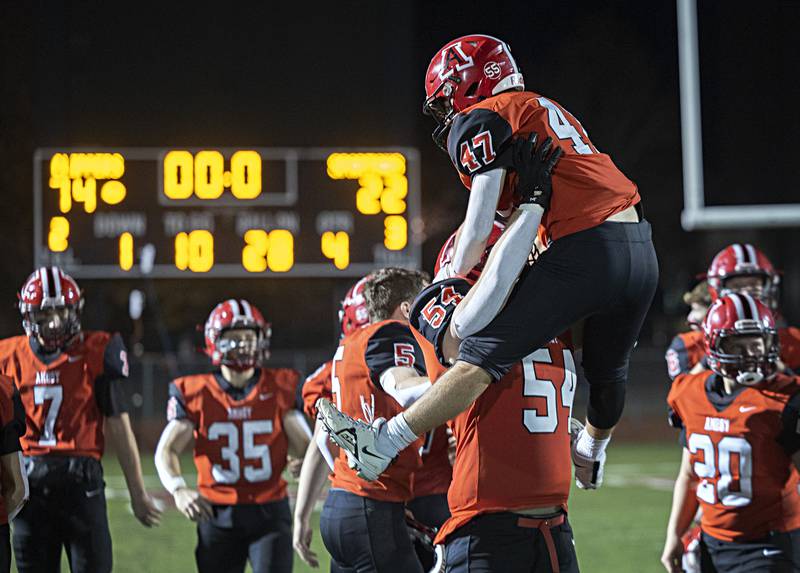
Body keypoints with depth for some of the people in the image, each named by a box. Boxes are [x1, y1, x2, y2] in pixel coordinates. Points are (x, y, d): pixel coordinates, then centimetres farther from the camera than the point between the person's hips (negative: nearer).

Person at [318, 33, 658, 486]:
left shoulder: (482, 120, 1)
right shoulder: (546, 110, 27)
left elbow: (480, 225, -4)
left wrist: (455, 277, 13)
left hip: (588, 250, -8)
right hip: (642, 250, 8)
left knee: (485, 353, -9)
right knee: (608, 369, 31)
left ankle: (383, 444, -11)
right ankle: (591, 454, 56)